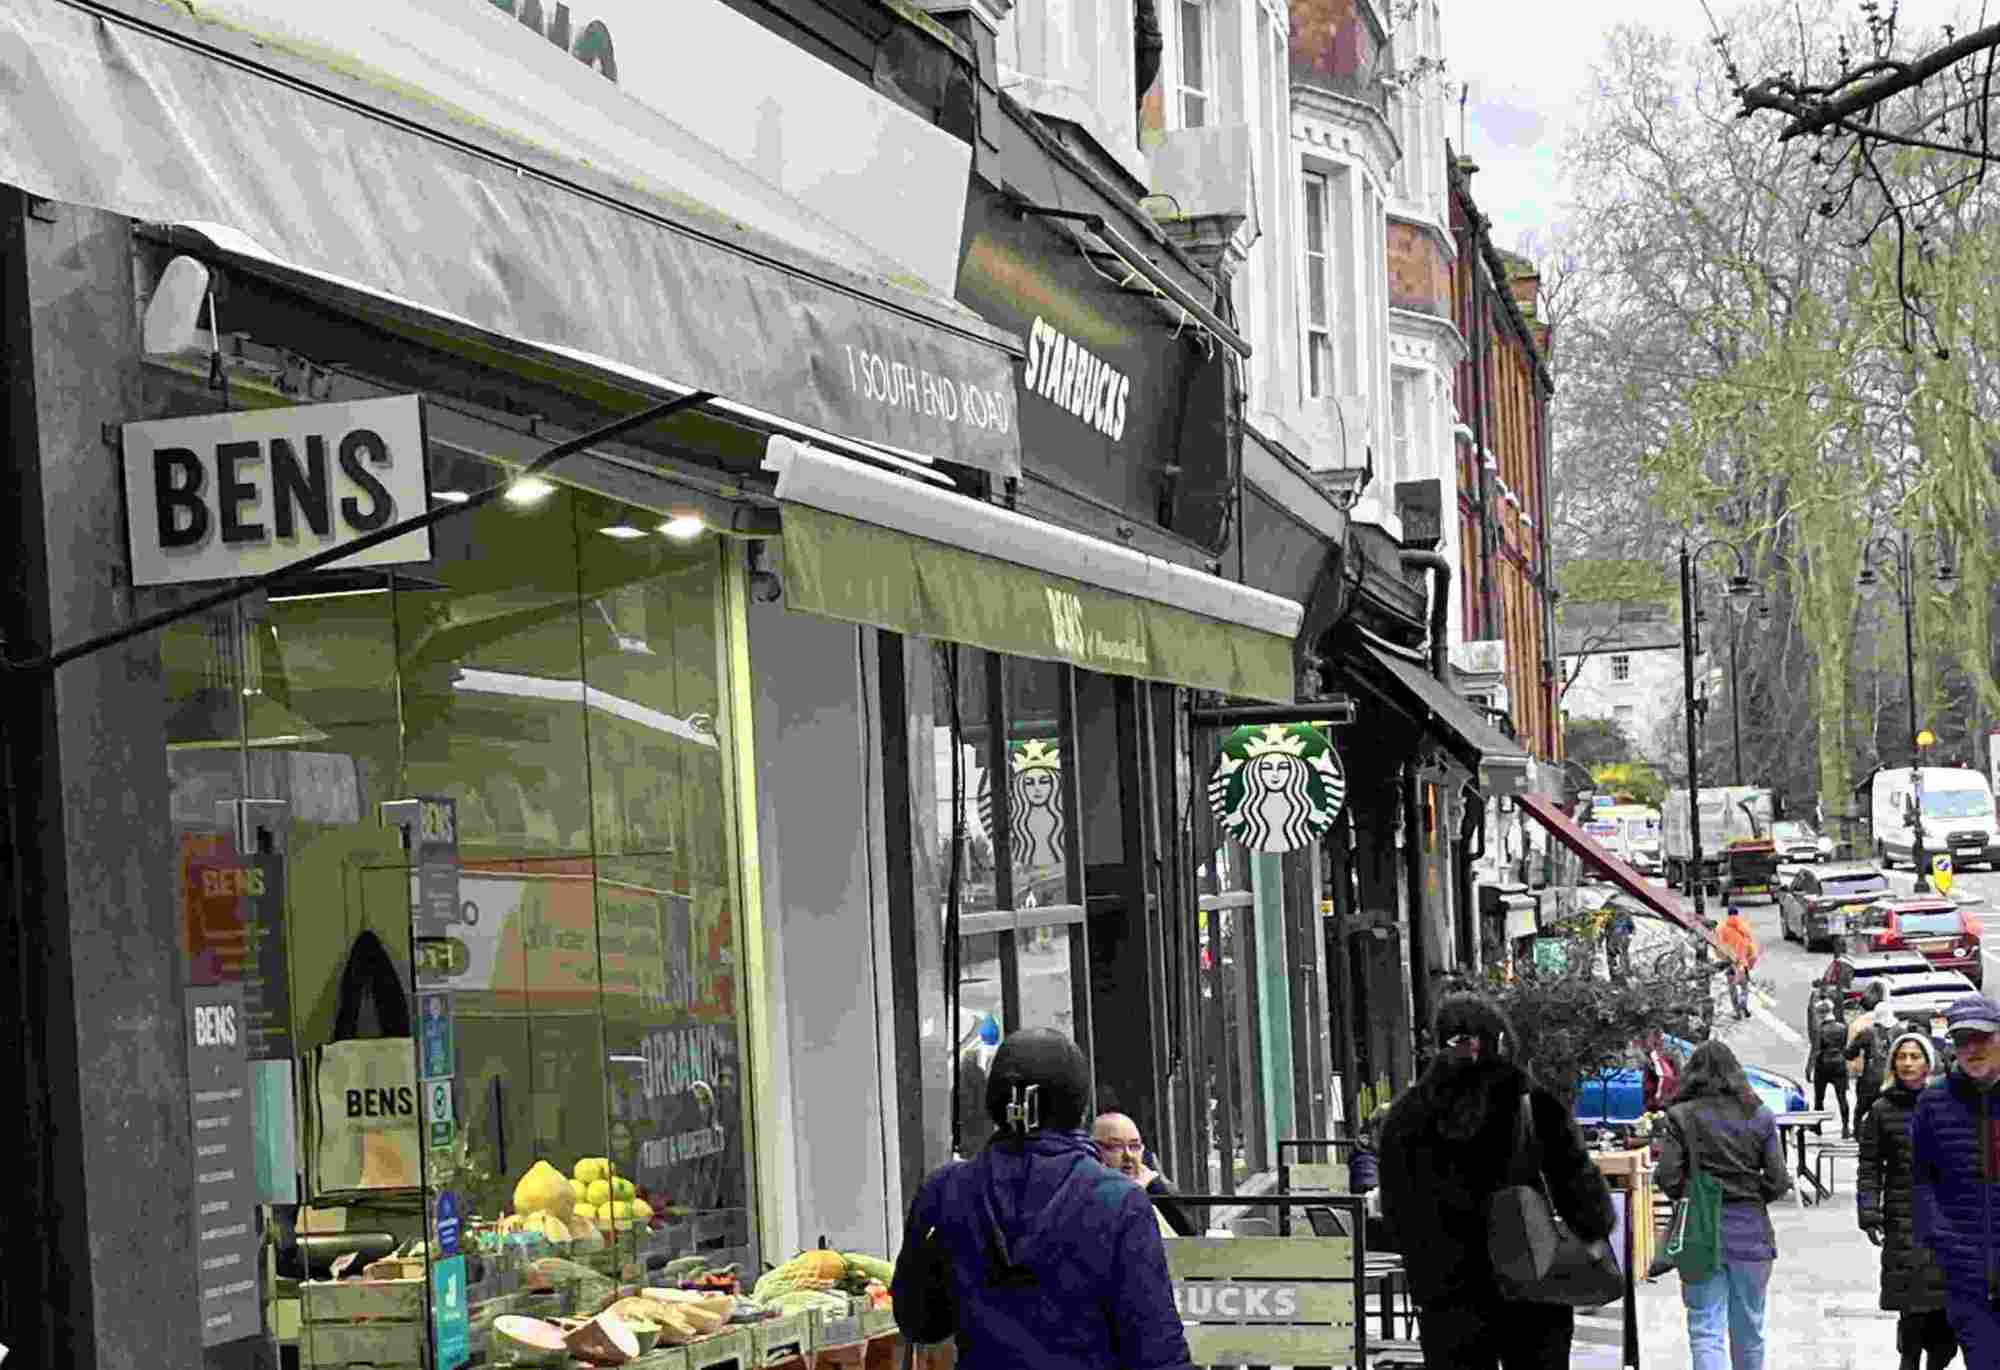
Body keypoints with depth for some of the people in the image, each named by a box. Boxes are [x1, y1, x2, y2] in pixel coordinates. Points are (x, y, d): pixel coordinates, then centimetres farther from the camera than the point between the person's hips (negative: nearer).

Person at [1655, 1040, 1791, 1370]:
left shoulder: (1681, 1117, -5)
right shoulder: (1759, 1117, 1)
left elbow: (1667, 1178, -10)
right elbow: (1778, 1181, -2)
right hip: (1750, 1230, 2)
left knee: (1706, 1332, -3)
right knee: (1749, 1331, 16)